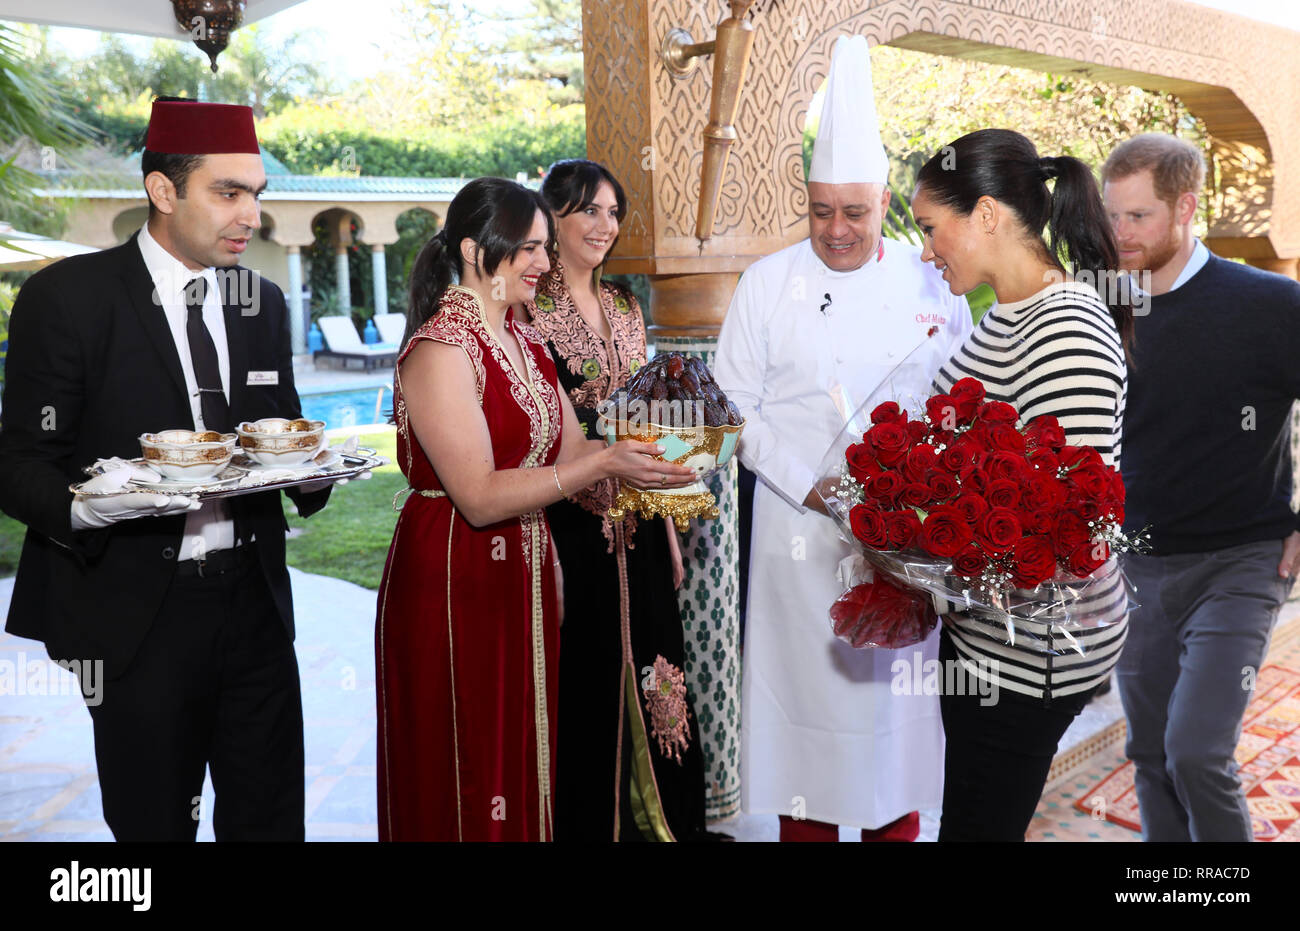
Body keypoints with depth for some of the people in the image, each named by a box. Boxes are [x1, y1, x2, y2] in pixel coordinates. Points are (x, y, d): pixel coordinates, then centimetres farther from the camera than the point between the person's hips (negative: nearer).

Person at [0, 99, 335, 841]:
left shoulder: (263, 301, 10)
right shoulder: (68, 296, -7)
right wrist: (87, 507, -28)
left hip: (255, 603, 5)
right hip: (138, 613, -4)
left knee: (270, 819, 13)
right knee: (154, 826, 9)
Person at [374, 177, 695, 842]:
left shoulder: (523, 339, 10)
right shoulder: (439, 349, -17)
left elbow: (569, 449, 7)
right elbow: (480, 497, -22)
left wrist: (652, 455, -9)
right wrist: (605, 464, -25)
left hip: (525, 575, 8)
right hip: (452, 582, -8)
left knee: (524, 757, 17)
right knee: (465, 789, 5)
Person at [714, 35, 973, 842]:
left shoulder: (932, 283, 3)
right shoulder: (768, 284, -1)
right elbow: (738, 408, -2)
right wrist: (812, 489, -13)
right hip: (803, 532, -1)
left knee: (900, 701, 10)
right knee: (809, 684, 5)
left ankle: (896, 824, 29)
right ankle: (808, 826, 23)